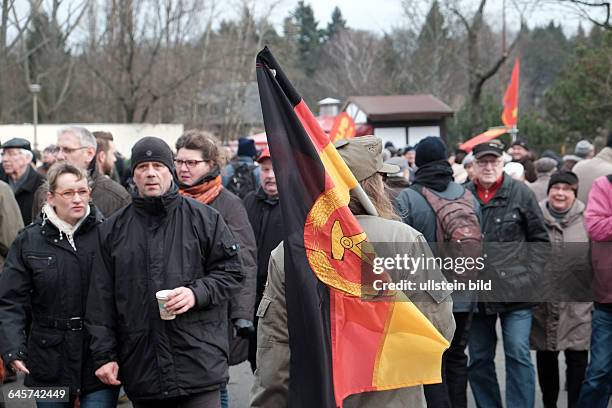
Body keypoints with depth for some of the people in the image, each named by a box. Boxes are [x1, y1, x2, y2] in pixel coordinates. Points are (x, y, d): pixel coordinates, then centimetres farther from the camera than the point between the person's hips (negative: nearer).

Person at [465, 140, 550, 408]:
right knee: (479, 359, 10)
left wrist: (530, 275, -3)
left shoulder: (521, 193, -1)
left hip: (515, 291, -2)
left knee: (518, 355, -5)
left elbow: (540, 239, 4)